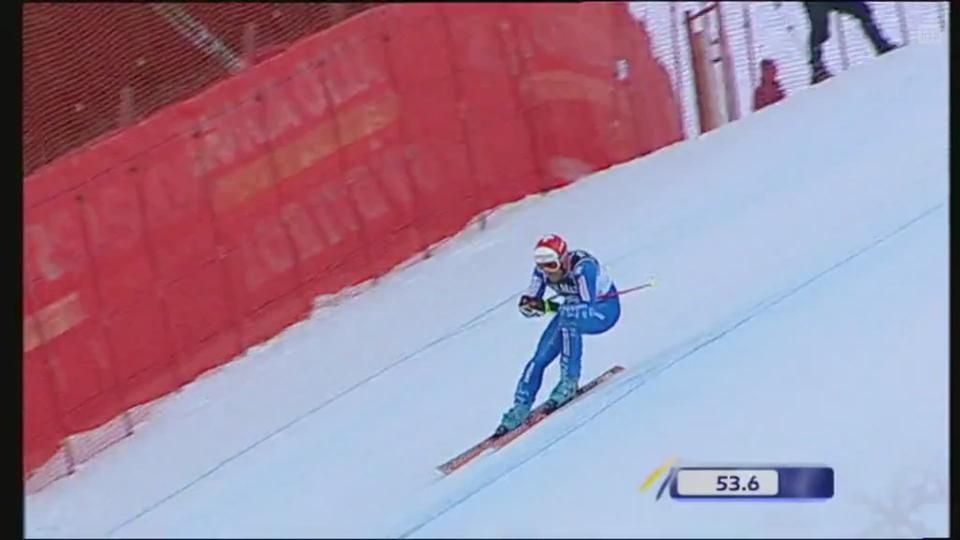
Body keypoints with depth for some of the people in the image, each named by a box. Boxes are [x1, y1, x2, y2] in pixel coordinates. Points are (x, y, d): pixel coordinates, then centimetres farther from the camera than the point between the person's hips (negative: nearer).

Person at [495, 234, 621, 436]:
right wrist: (528, 304, -38)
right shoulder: (542, 270, -18)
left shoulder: (582, 266, -35)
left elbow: (587, 307, -40)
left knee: (568, 319, -37)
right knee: (541, 357, -8)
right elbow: (528, 303, -14)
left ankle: (569, 381, -24)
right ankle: (521, 406, 4)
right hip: (573, 311, 6)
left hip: (604, 310, -6)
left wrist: (551, 307, -44)